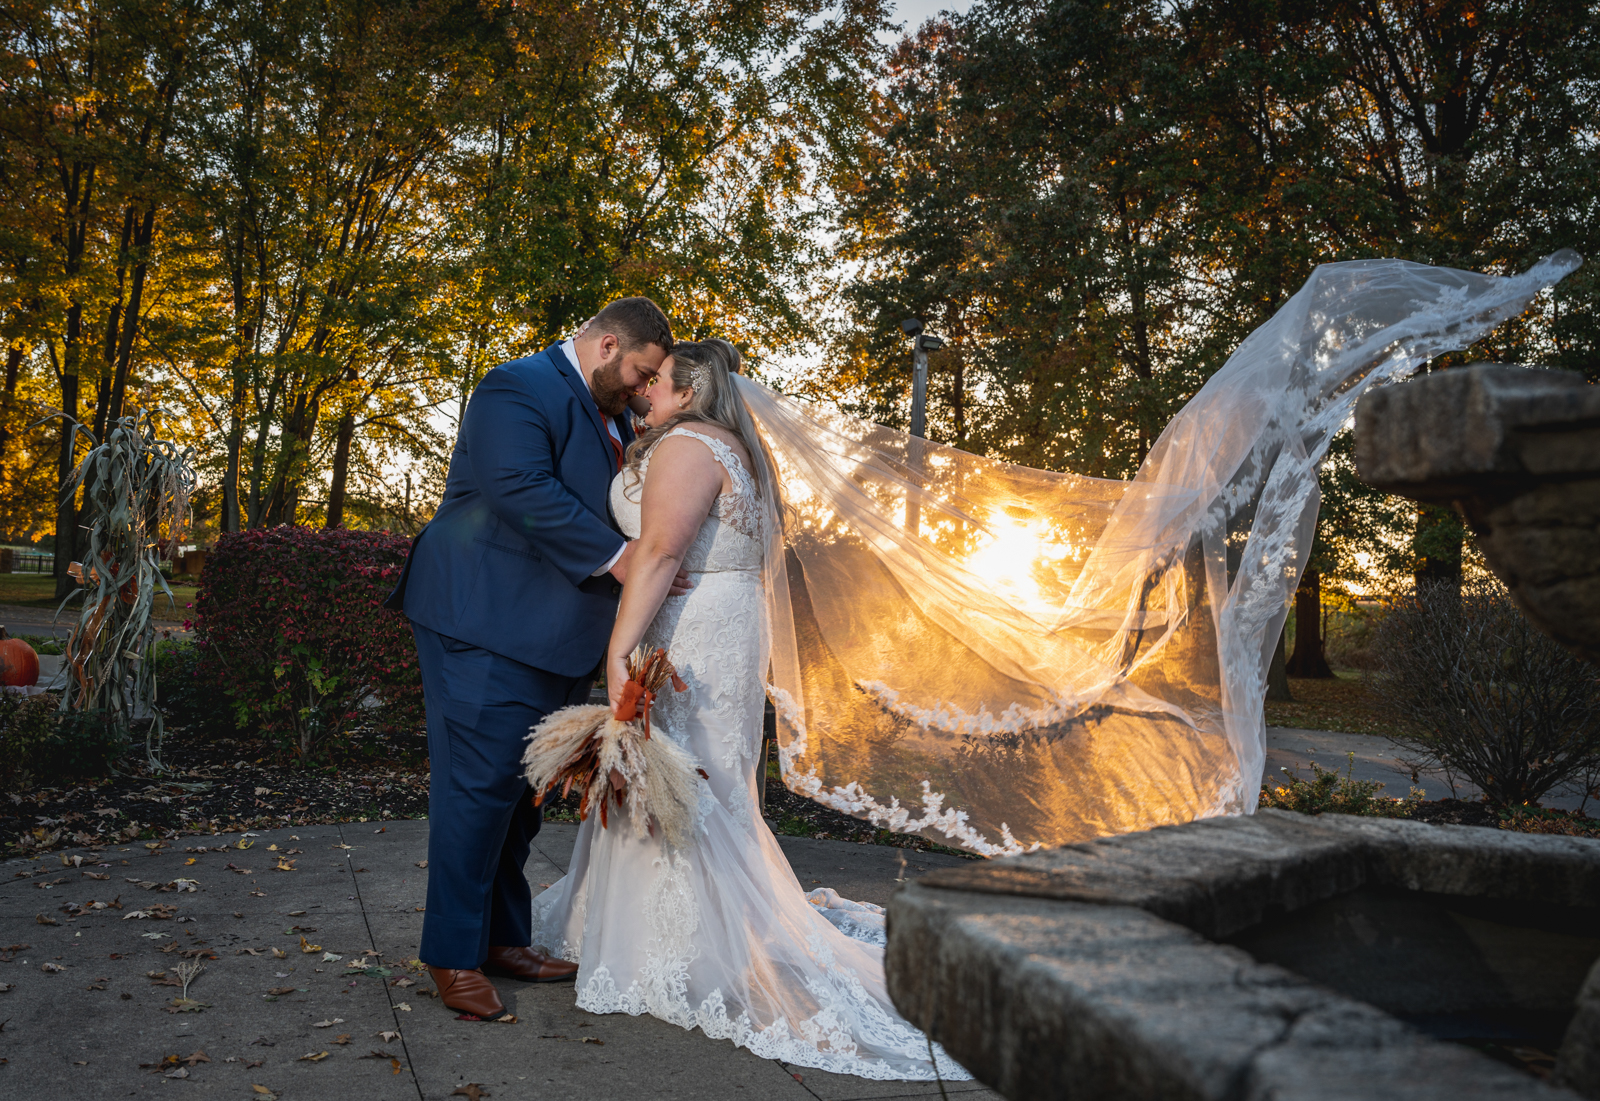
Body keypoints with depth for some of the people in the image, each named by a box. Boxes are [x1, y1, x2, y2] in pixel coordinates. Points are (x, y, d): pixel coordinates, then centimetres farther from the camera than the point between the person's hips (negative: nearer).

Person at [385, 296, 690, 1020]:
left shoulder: (608, 416, 20)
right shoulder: (519, 388, -11)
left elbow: (614, 507, 29)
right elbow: (521, 488, -25)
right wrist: (613, 555, -24)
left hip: (550, 636, 10)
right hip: (488, 626, -10)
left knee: (520, 790, 15)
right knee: (479, 785, -5)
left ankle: (502, 938, 26)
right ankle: (454, 957, 7)